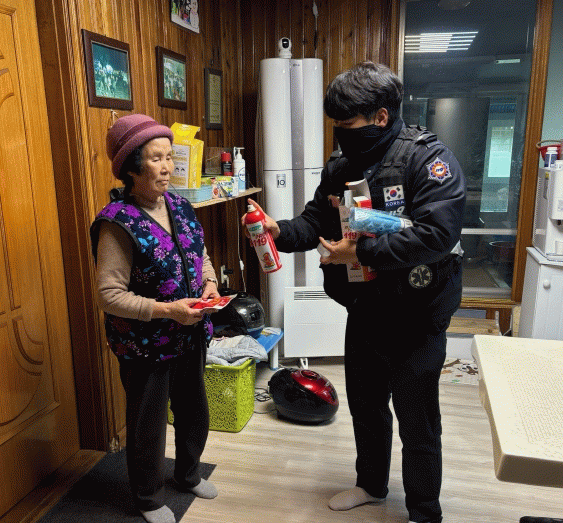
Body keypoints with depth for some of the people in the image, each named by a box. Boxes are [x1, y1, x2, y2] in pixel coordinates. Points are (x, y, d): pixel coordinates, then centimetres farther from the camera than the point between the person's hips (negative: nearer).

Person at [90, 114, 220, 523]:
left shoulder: (180, 206, 0)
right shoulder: (118, 223, -20)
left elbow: (201, 255, 13)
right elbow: (110, 295, -21)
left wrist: (210, 281, -8)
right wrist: (168, 310, -27)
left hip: (191, 336, 7)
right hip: (145, 347, -6)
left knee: (194, 412, 24)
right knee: (148, 424, 15)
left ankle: (188, 474, 52)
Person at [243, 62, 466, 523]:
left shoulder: (427, 157, -17)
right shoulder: (340, 167, 4)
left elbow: (437, 233, -28)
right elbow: (315, 222, 7)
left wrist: (360, 252, -25)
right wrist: (280, 231, -14)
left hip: (417, 316, -6)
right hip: (365, 310, 7)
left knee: (417, 423, 10)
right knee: (366, 406, 23)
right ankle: (372, 484, 49)